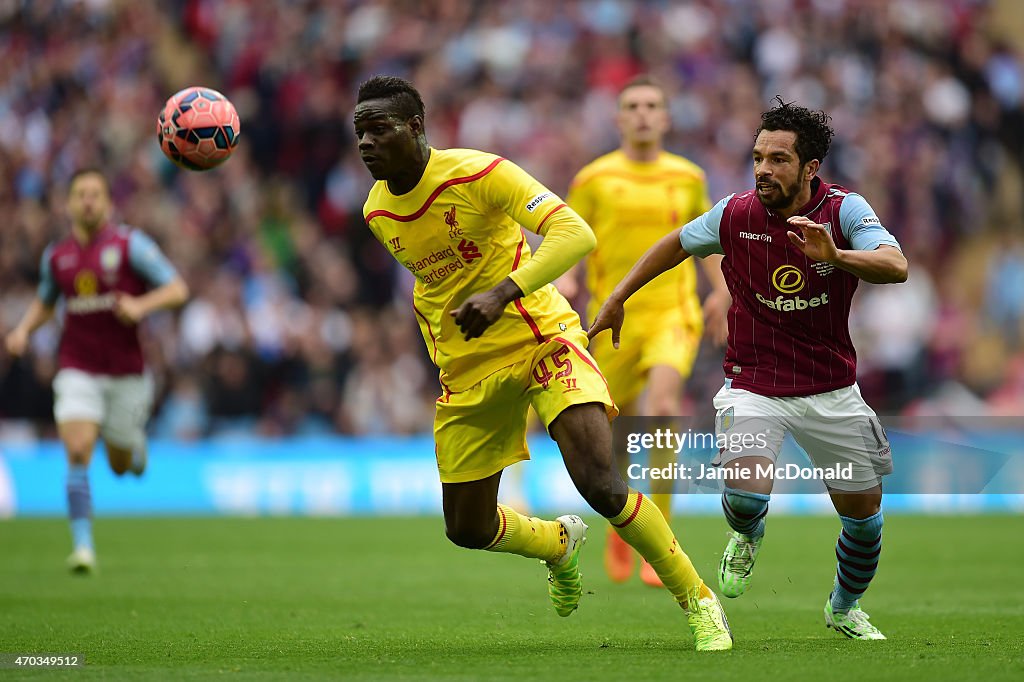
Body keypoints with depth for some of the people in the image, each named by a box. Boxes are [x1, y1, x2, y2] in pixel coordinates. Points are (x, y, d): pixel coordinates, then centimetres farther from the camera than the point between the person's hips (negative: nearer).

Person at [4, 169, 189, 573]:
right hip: (78, 370, 1)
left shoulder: (129, 244, -8)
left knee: (121, 466, 12)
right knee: (78, 453, -19)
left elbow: (177, 290, -9)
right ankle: (83, 546, -17)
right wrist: (23, 330, 2)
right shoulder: (56, 255, 4)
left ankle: (135, 445, 50)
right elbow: (44, 302, 22)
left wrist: (141, 305, -27)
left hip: (126, 371, -1)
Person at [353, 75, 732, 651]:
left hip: (541, 338, -6)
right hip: (466, 368, 6)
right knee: (467, 529, 5)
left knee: (600, 484, -23)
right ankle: (559, 544, 39)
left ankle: (699, 601, -4)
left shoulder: (479, 173, -17)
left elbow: (575, 234, -26)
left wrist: (501, 293, -37)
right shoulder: (377, 213, 3)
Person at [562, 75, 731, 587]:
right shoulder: (594, 179, 3)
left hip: (672, 314, 0)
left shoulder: (688, 177, 9)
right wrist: (565, 280, -15)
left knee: (663, 406, -26)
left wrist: (721, 290, 9)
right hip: (615, 318, 0)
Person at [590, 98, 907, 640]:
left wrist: (835, 255, -47)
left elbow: (896, 266, -30)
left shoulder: (845, 210, -14)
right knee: (746, 493, -25)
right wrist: (618, 297, 12)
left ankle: (844, 607, 39)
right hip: (753, 386, -1)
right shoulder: (735, 215, -10)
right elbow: (677, 244, 11)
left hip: (831, 391, 1)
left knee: (863, 511, 8)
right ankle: (746, 536, 15)